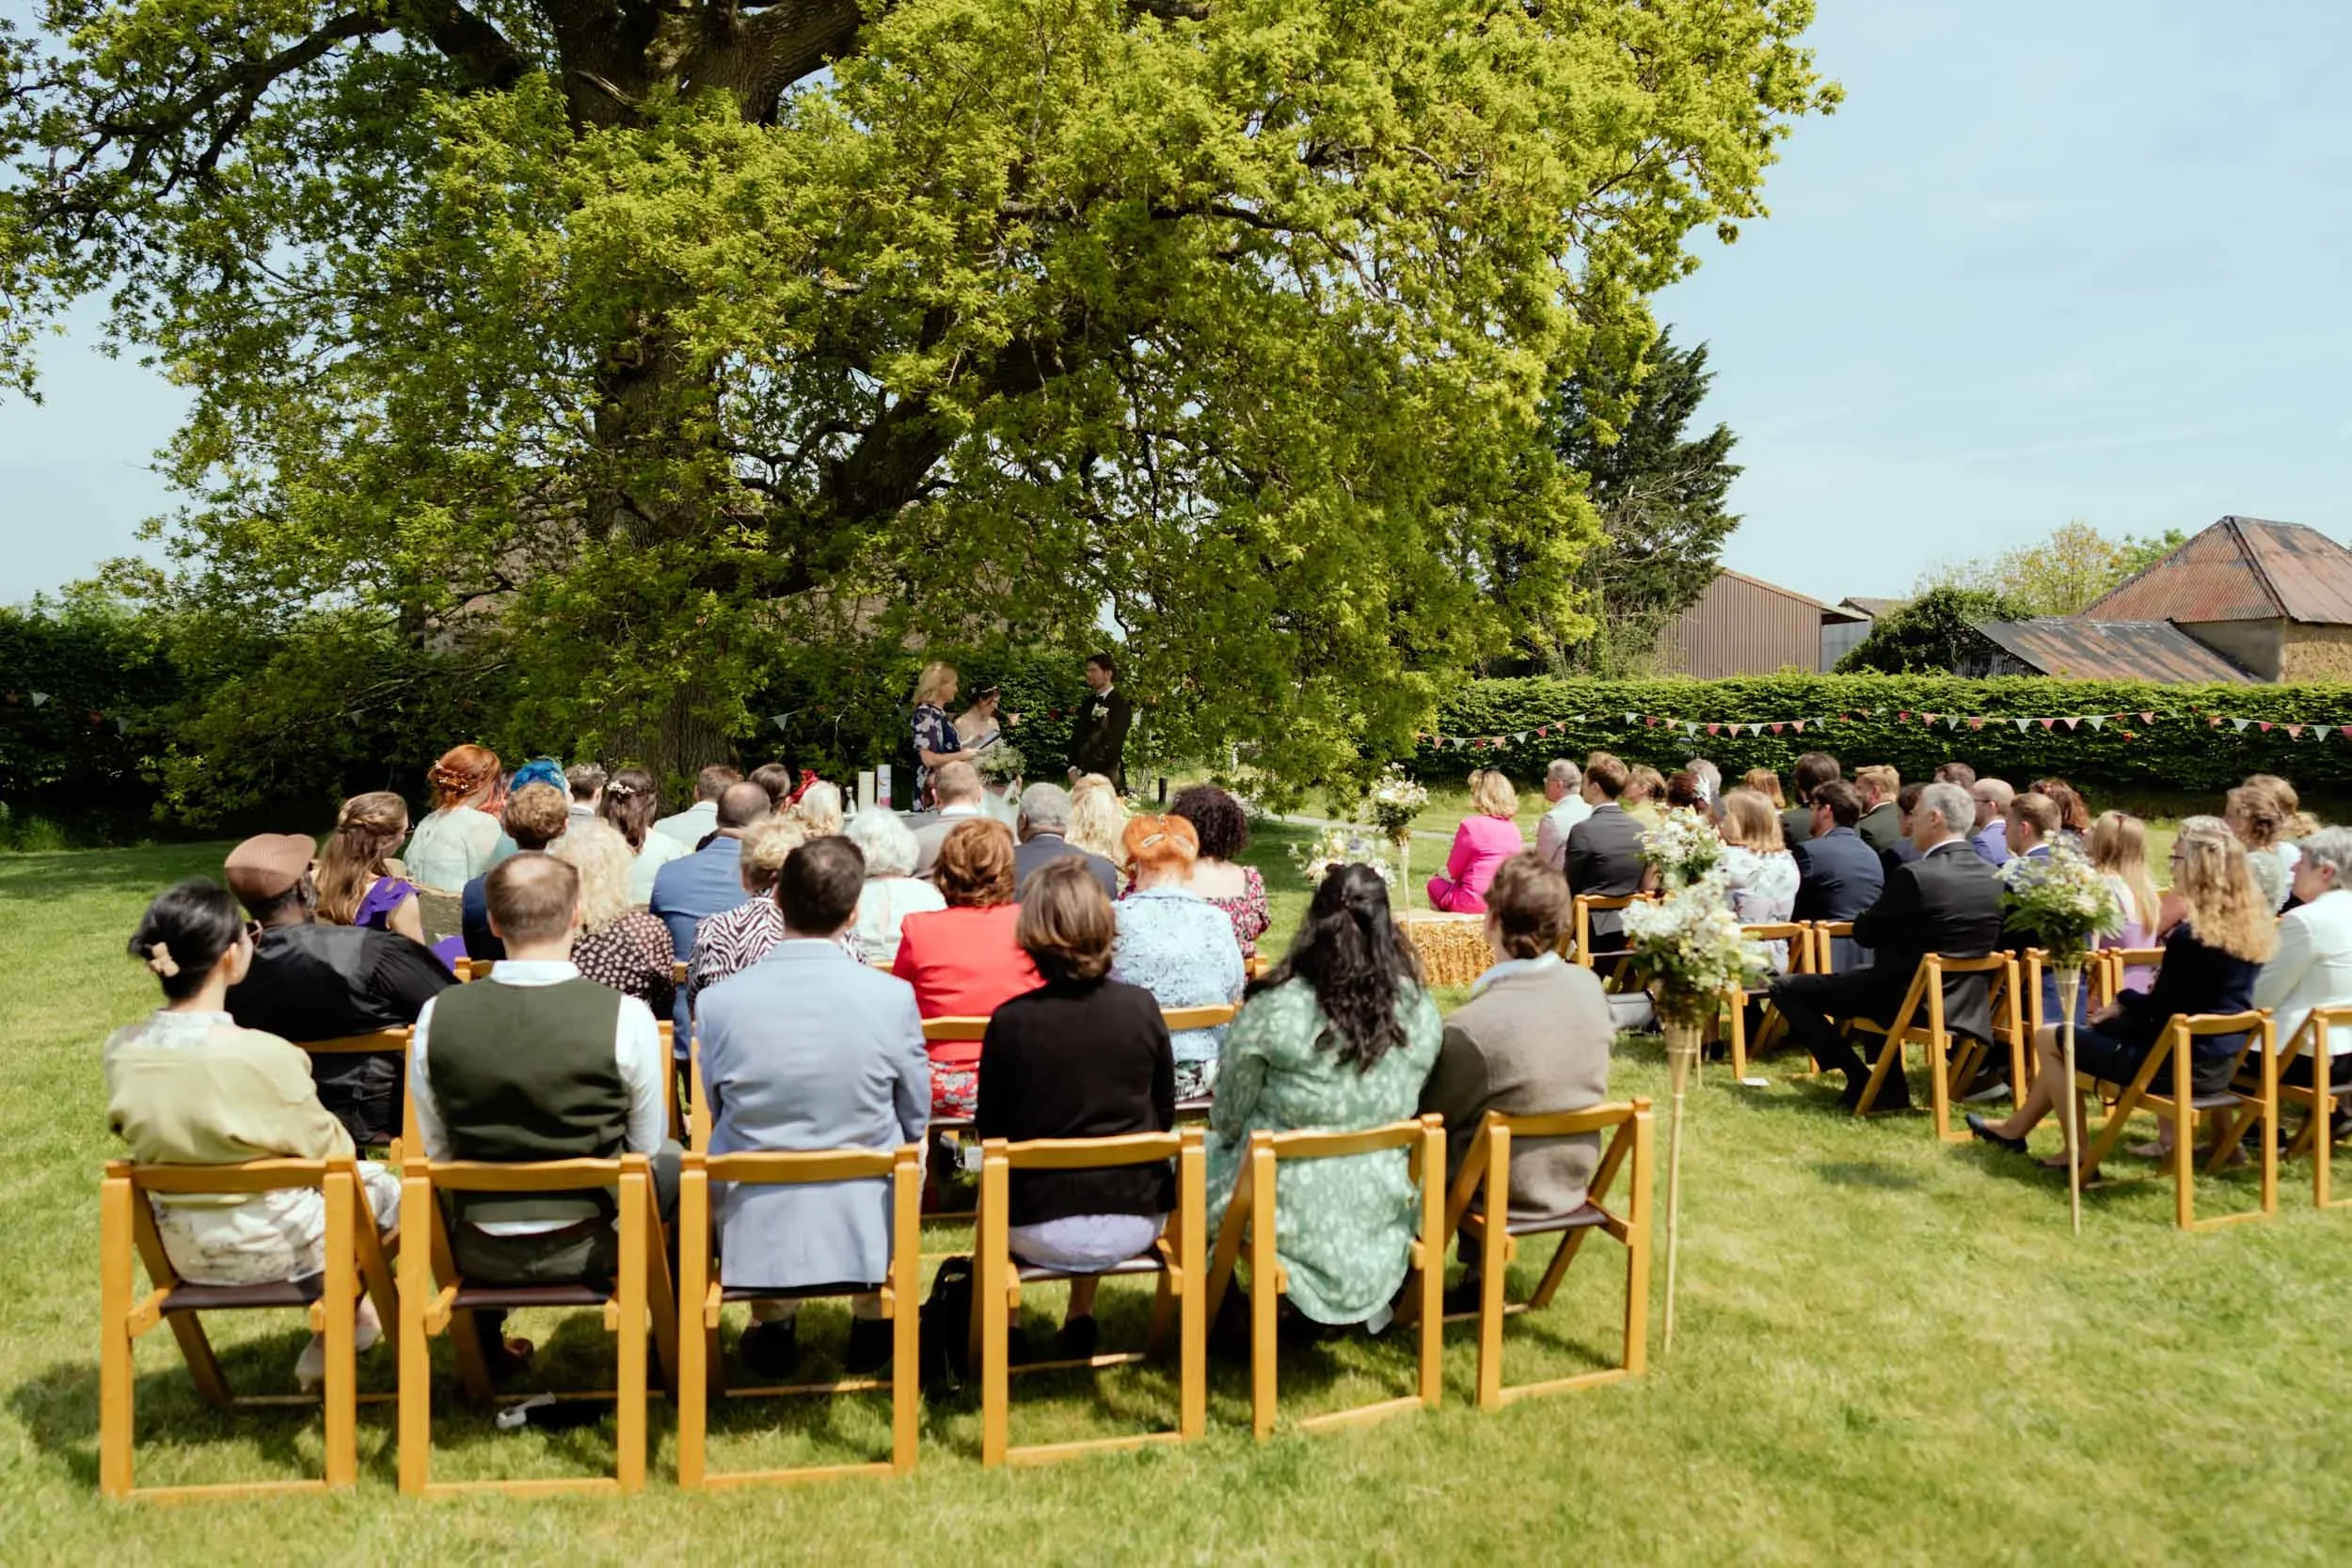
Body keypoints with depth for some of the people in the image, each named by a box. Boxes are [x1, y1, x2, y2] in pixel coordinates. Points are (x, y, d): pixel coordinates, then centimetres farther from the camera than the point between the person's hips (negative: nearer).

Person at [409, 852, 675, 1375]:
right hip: (589, 1247, -2)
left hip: (476, 1254, 2)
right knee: (673, 1162, 26)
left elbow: (437, 1151, 1)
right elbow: (646, 1147, -5)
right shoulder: (625, 1017, -19)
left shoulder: (437, 1016, -12)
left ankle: (485, 1347, 45)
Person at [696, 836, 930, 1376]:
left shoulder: (719, 1002, -15)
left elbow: (719, 1115, 2)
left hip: (754, 1236, 1)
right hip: (865, 1230, -1)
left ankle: (772, 1324, 39)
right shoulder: (893, 997, -17)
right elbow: (916, 1120, -2)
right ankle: (872, 1321, 40)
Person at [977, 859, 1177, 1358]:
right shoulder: (1141, 1007, -9)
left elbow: (989, 1132, -3)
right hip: (1137, 1223, 2)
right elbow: (1165, 1115, 3)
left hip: (1042, 1231, -2)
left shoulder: (1010, 1021, -16)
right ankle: (1080, 1319, 36)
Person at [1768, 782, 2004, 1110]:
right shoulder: (1992, 877, 0)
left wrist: (1867, 919, 10)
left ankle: (1861, 1081, 4)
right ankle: (1891, 1088, 33)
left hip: (1907, 999, -8)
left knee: (1785, 988, 3)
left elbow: (1864, 934, -12)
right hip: (1966, 1004, 8)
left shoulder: (1915, 875, -22)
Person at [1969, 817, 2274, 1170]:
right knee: (2094, 1032, 25)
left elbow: (2160, 1008, -14)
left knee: (2048, 1038, 9)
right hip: (2219, 1062, 9)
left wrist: (2124, 1000, 6)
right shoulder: (2254, 926, 2)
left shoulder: (2189, 936, -25)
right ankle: (2015, 1129, 35)